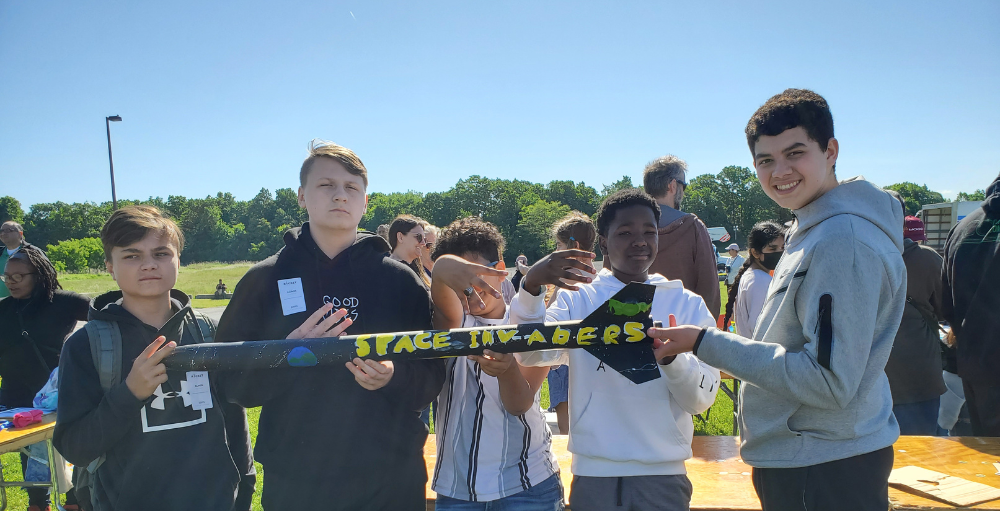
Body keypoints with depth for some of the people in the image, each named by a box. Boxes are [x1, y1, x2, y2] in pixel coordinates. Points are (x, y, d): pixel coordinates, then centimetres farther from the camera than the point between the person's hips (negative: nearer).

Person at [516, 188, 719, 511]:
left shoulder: (689, 305, 1)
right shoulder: (578, 298, 1)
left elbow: (701, 399, -5)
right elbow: (532, 353, -14)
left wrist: (671, 357, -25)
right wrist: (531, 285, -29)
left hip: (664, 475, 1)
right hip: (594, 473, 0)